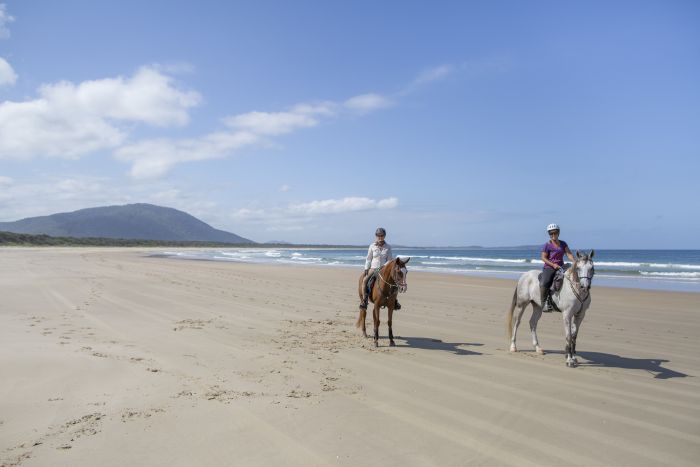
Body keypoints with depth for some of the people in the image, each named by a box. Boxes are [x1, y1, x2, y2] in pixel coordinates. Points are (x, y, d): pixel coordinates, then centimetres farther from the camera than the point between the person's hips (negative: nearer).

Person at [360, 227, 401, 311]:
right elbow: (368, 259, 7)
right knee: (365, 281, -25)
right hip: (373, 269, 0)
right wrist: (366, 269, -1)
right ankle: (364, 300, -17)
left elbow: (389, 260, 4)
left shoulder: (388, 247, 4)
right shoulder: (372, 246, 3)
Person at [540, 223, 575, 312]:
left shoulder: (563, 244, 13)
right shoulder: (547, 245, -1)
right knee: (544, 283, -29)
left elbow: (569, 254, 3)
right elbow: (543, 258, -6)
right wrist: (553, 264, -20)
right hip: (549, 268, -5)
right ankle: (544, 303, -15)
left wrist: (574, 261, -16)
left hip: (560, 267, 5)